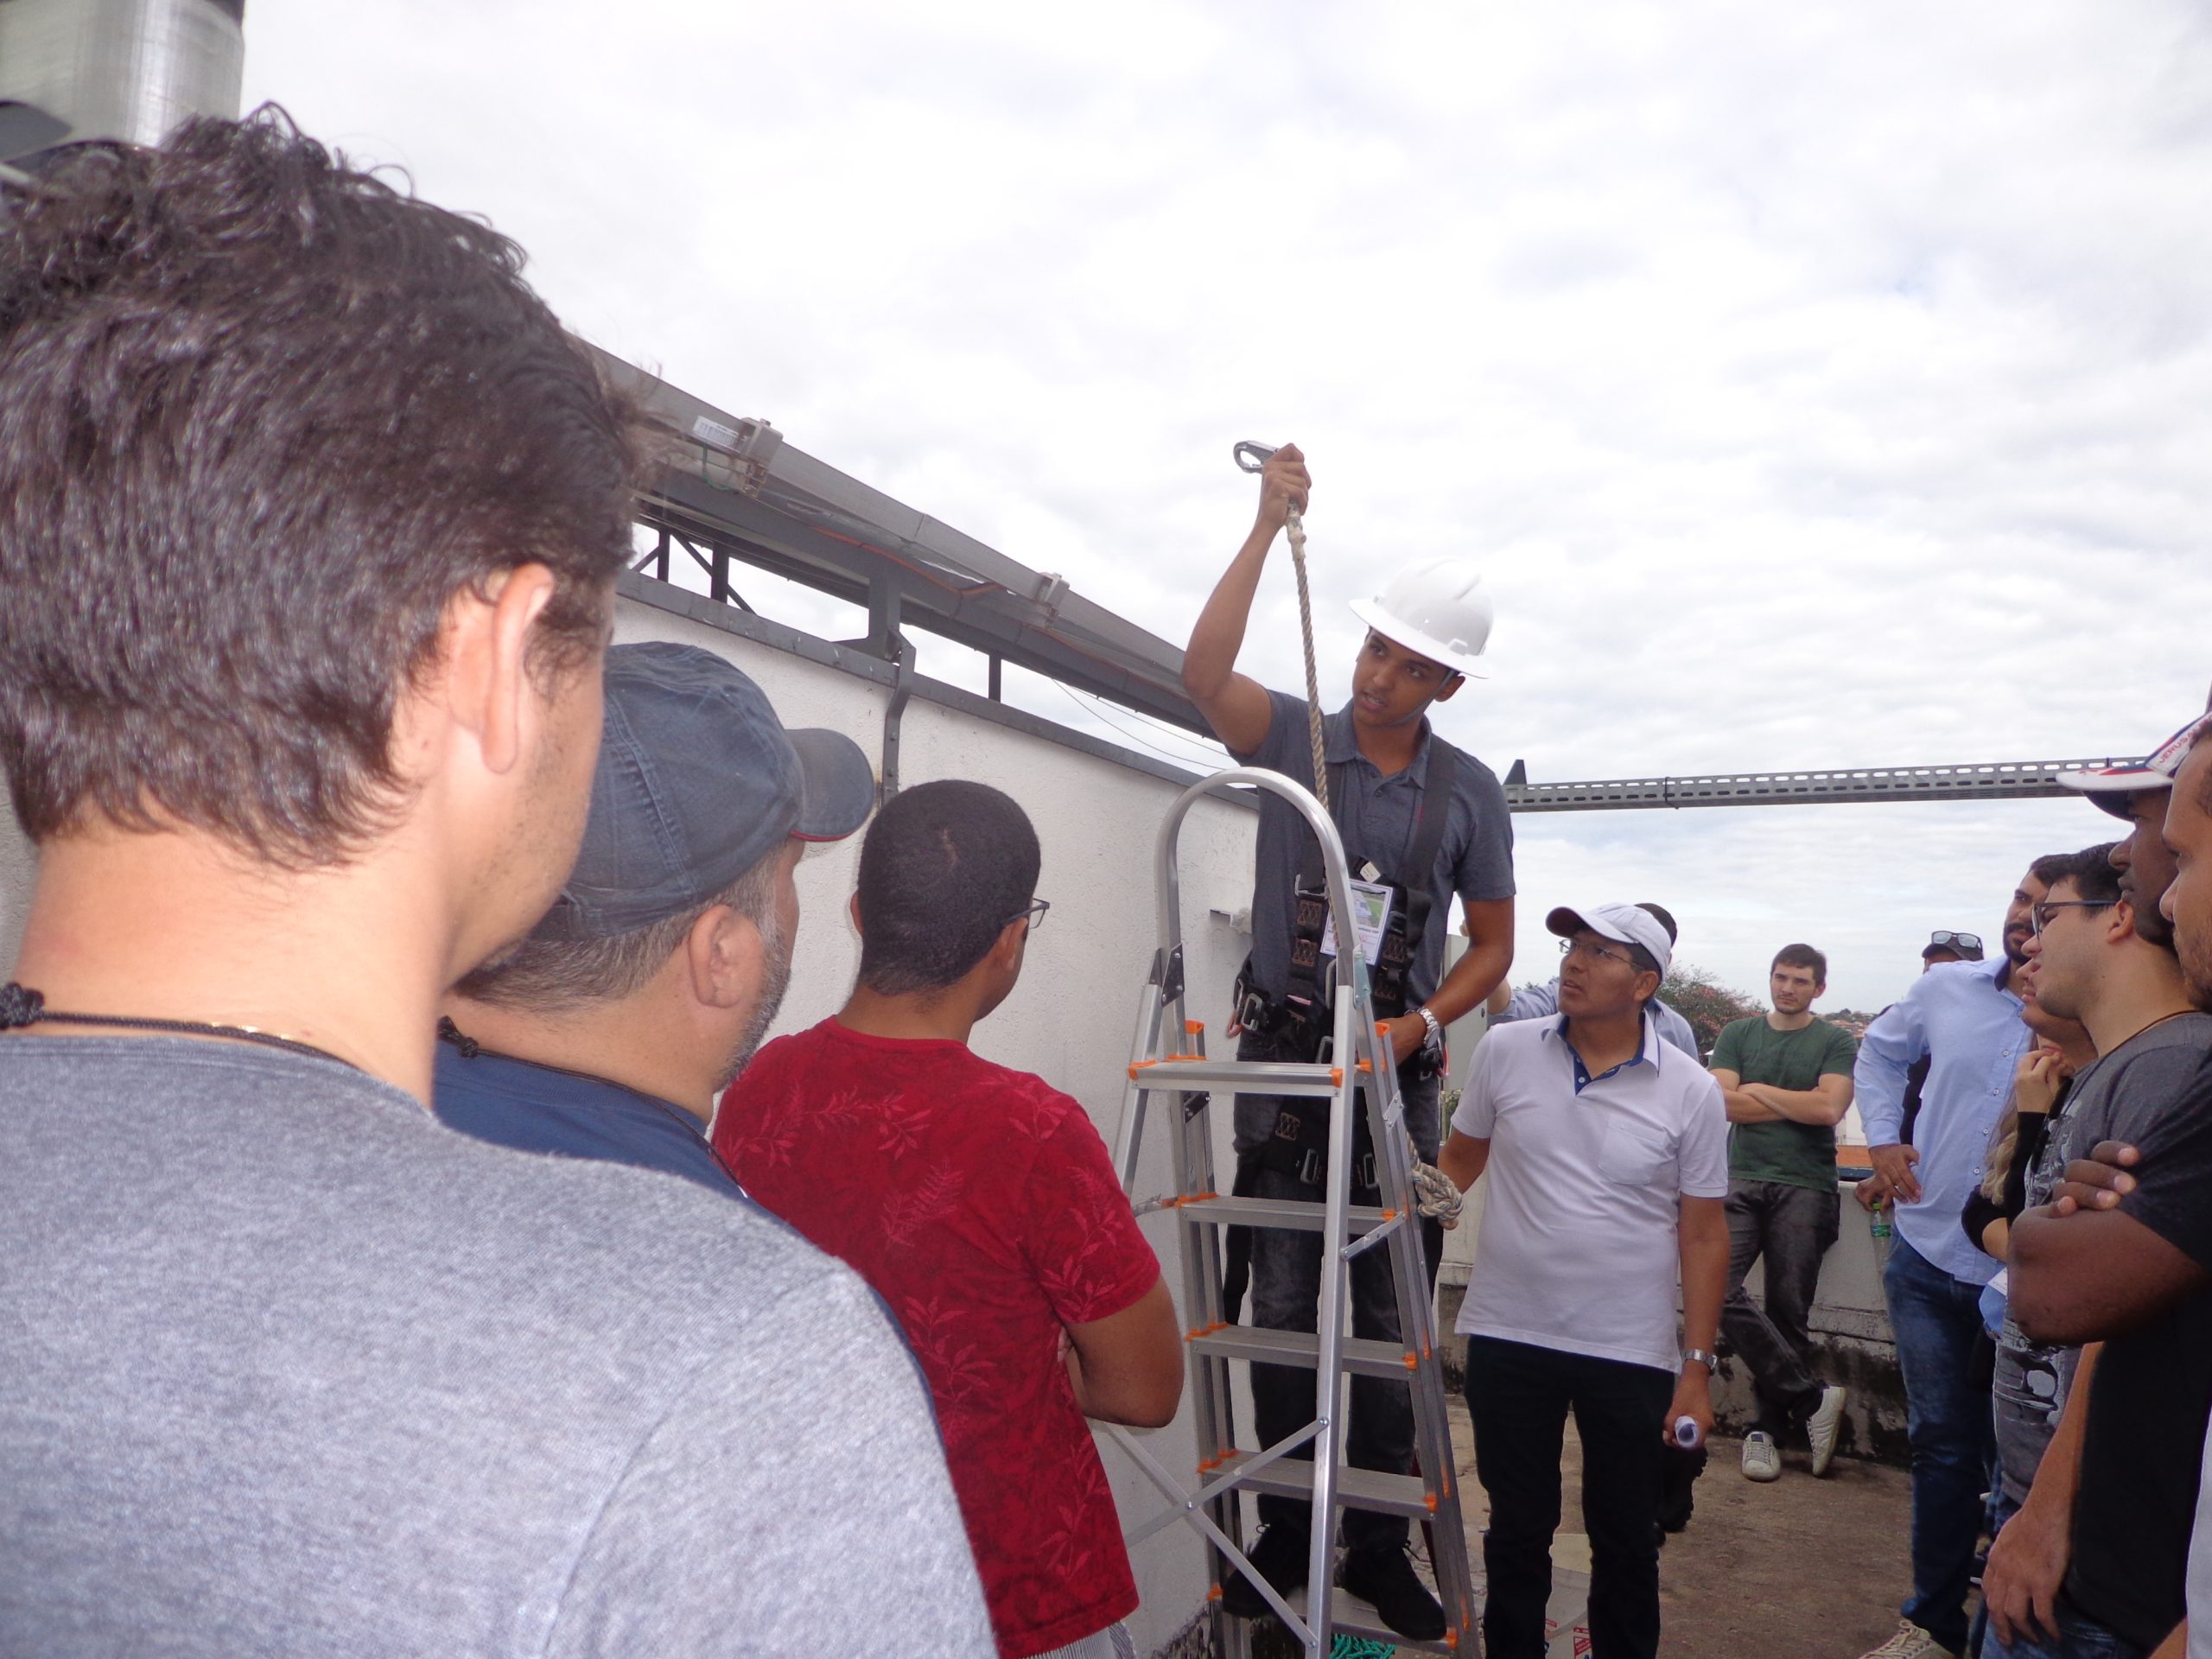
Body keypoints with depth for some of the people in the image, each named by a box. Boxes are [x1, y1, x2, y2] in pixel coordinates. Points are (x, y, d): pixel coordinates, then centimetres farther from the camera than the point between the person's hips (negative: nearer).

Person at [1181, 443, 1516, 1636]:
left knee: (1389, 1317, 8)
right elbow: (1204, 675, -20)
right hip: (1281, 1055, -1)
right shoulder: (1293, 738, 0)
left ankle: (1378, 1544, 22)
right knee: (1280, 1307, 7)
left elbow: (1493, 946, 6)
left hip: (1396, 1066, 1)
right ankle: (1286, 1532, 21)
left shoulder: (1468, 791, 3)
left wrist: (1421, 1022, -12)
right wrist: (1267, 528, -22)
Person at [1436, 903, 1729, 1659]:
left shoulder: (1691, 1093, -6)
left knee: (1626, 1539, 16)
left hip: (1632, 1354, -1)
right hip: (1507, 1339, 1)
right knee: (1517, 1529, 16)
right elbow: (1461, 1157, 9)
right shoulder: (1504, 1051, -4)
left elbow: (1703, 1234, -2)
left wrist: (1697, 1367, -4)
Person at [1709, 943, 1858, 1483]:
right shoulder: (1738, 1035, 15)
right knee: (1719, 1288, -17)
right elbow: (1722, 1102, 1)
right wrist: (1797, 1104, -1)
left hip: (1805, 1188, -2)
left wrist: (1760, 1091, 1)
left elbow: (1829, 1108, -7)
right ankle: (1812, 1398, -6)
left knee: (1789, 1311, -2)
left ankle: (1768, 1428, 11)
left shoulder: (1836, 1042, 8)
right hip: (1743, 1180, 2)